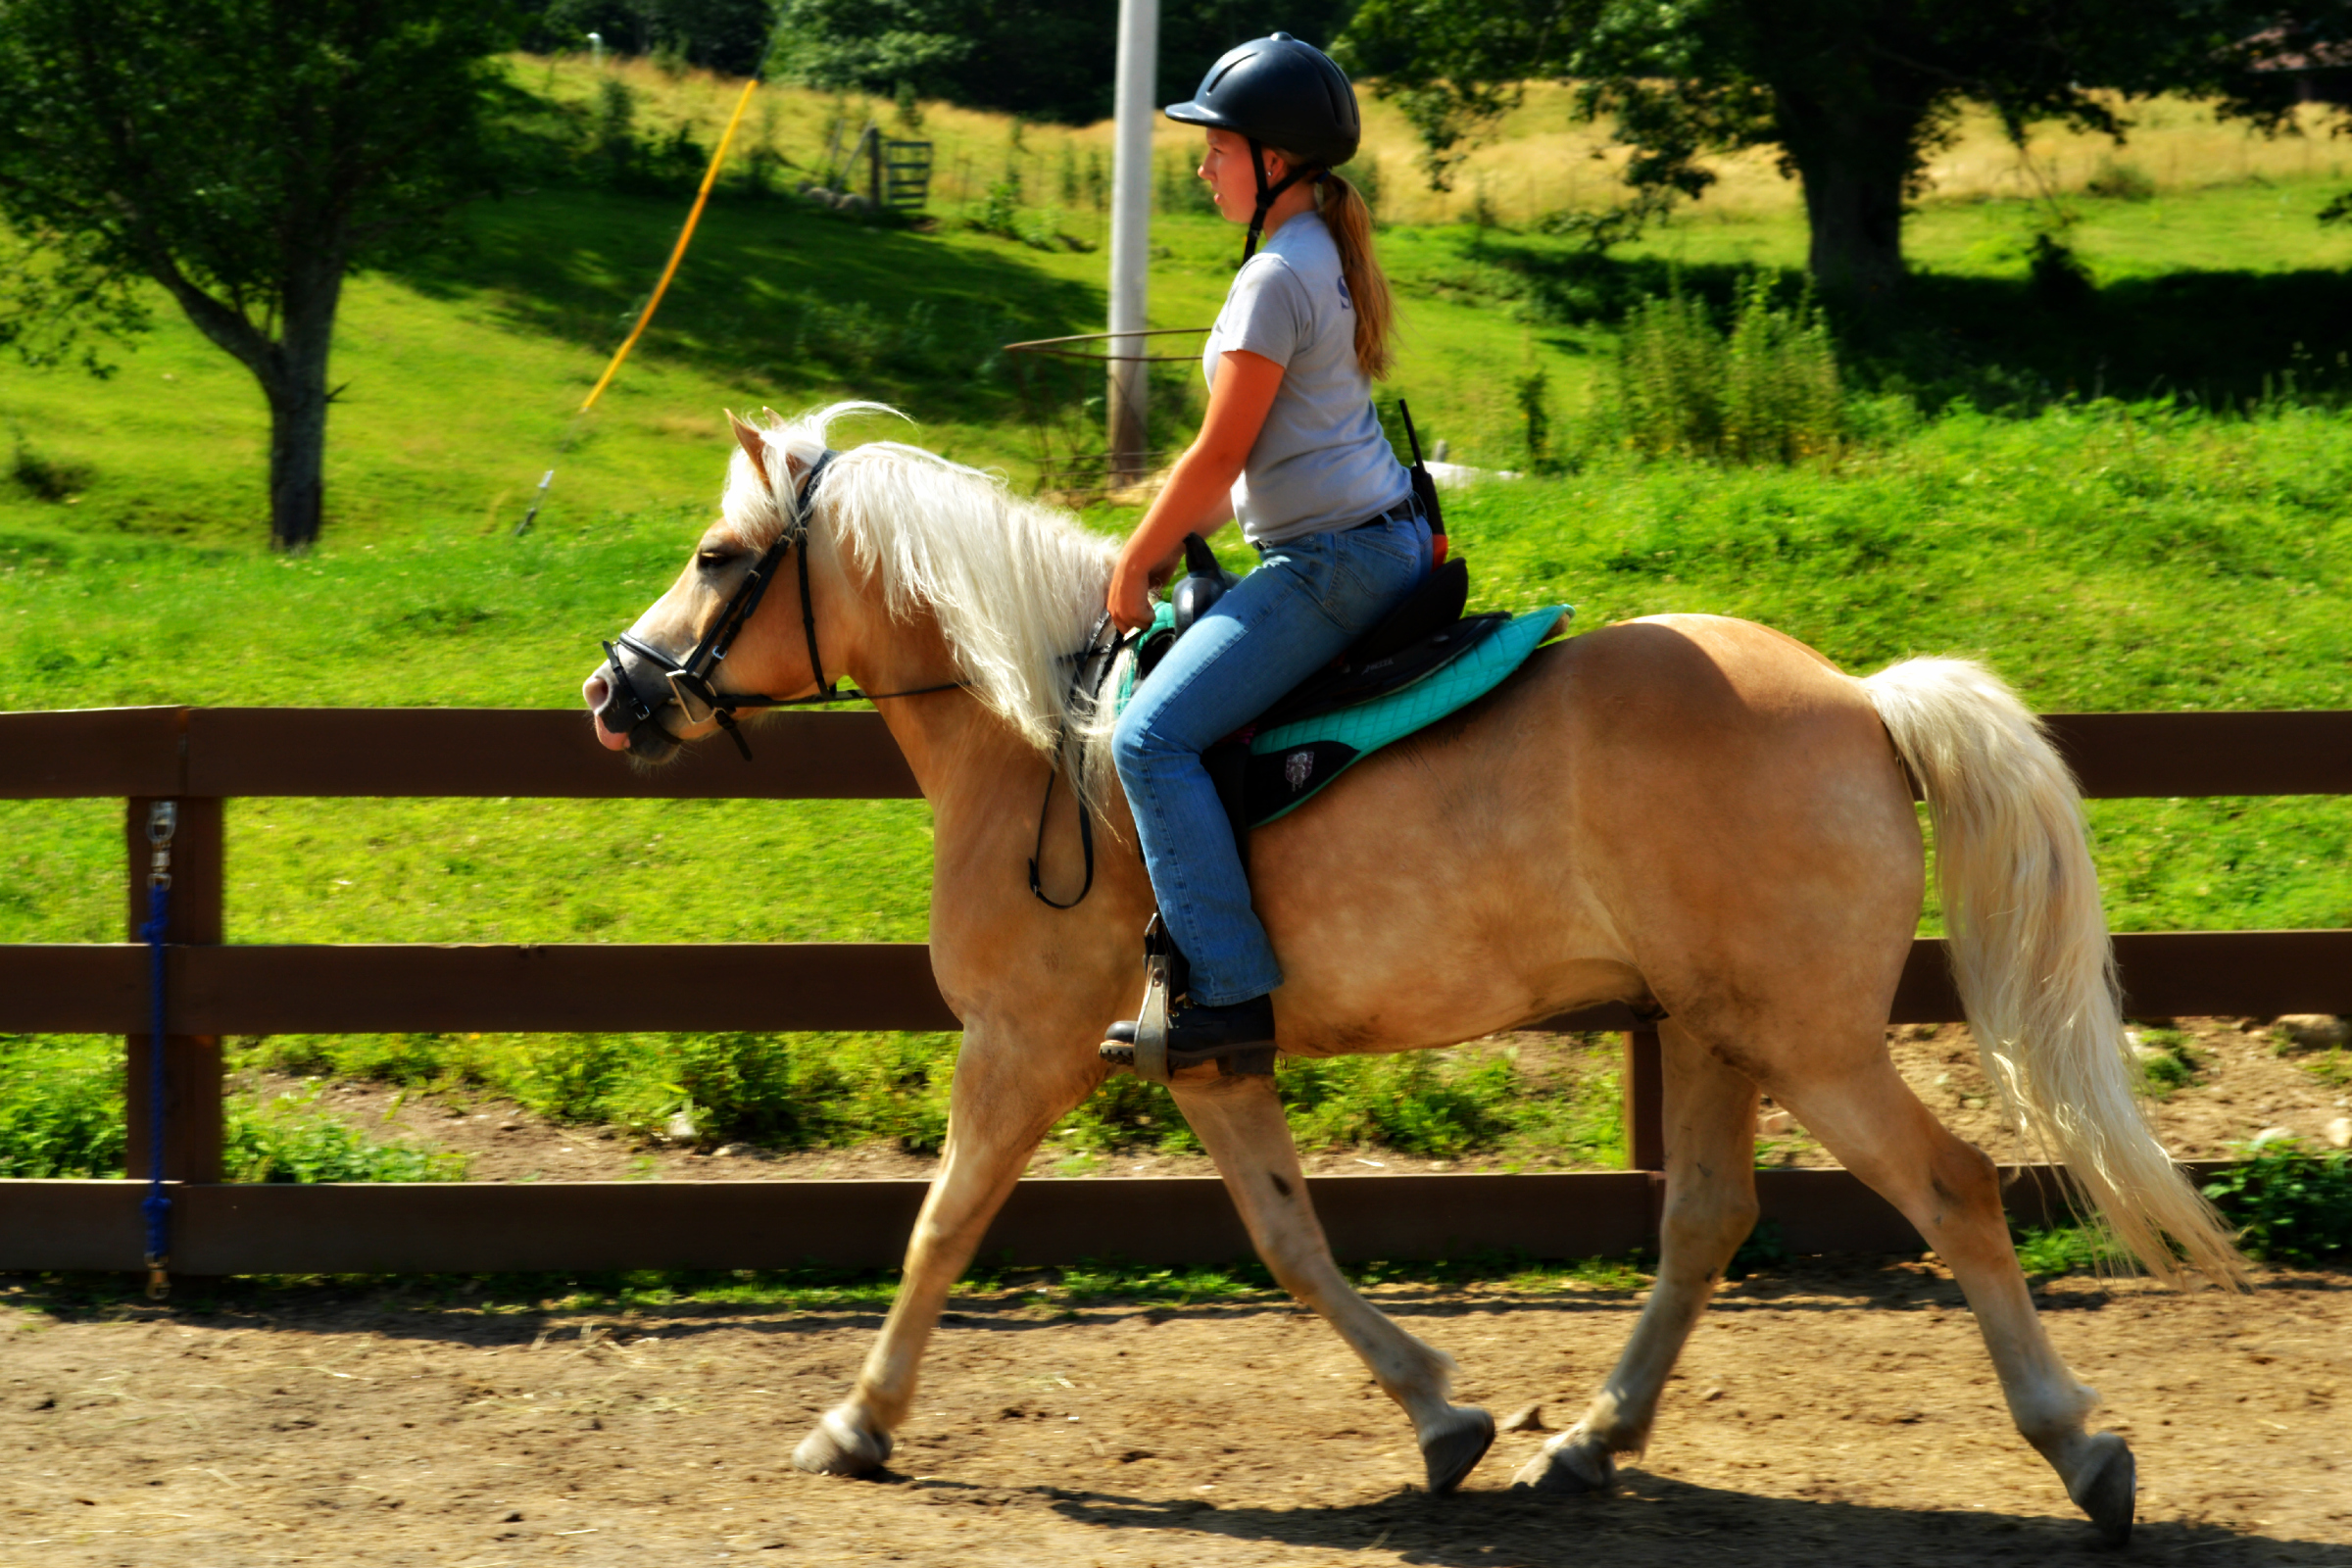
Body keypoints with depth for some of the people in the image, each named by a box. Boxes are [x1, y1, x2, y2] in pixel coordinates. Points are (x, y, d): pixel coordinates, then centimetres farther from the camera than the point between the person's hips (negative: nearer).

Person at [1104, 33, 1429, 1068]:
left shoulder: (1277, 277, -16)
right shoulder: (1329, 259, 15)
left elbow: (1221, 453, -16)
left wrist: (1137, 565, -5)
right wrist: (1172, 543, 18)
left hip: (1332, 561, -11)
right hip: (1391, 543, 11)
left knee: (1151, 737, -17)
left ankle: (1230, 992, -22)